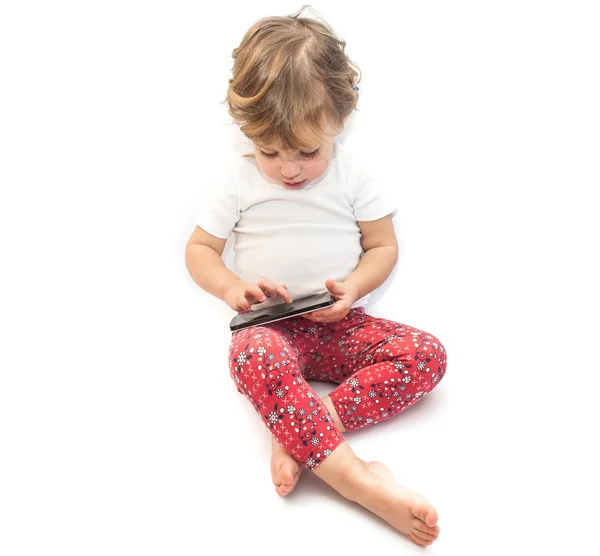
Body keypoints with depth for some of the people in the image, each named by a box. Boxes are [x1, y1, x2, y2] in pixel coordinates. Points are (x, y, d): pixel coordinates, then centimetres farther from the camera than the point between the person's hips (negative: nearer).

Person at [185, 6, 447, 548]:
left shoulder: (353, 175, 2)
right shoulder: (239, 179, 1)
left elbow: (384, 246, 7)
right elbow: (199, 248, 7)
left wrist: (354, 287, -14)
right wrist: (230, 286, -14)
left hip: (341, 324, 2)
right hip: (272, 326, -2)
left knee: (427, 353, -22)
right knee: (254, 356, -38)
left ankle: (300, 433, -32)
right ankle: (354, 475, -42)